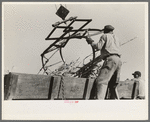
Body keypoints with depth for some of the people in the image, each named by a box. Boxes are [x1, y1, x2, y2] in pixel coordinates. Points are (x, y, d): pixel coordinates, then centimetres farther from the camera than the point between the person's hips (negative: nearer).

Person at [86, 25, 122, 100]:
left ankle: (99, 99, -37)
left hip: (110, 59, -8)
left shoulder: (105, 36, 10)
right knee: (112, 85, 13)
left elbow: (98, 47, -3)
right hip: (118, 60, 8)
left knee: (101, 80, -20)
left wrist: (91, 41, 13)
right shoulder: (116, 39, 31)